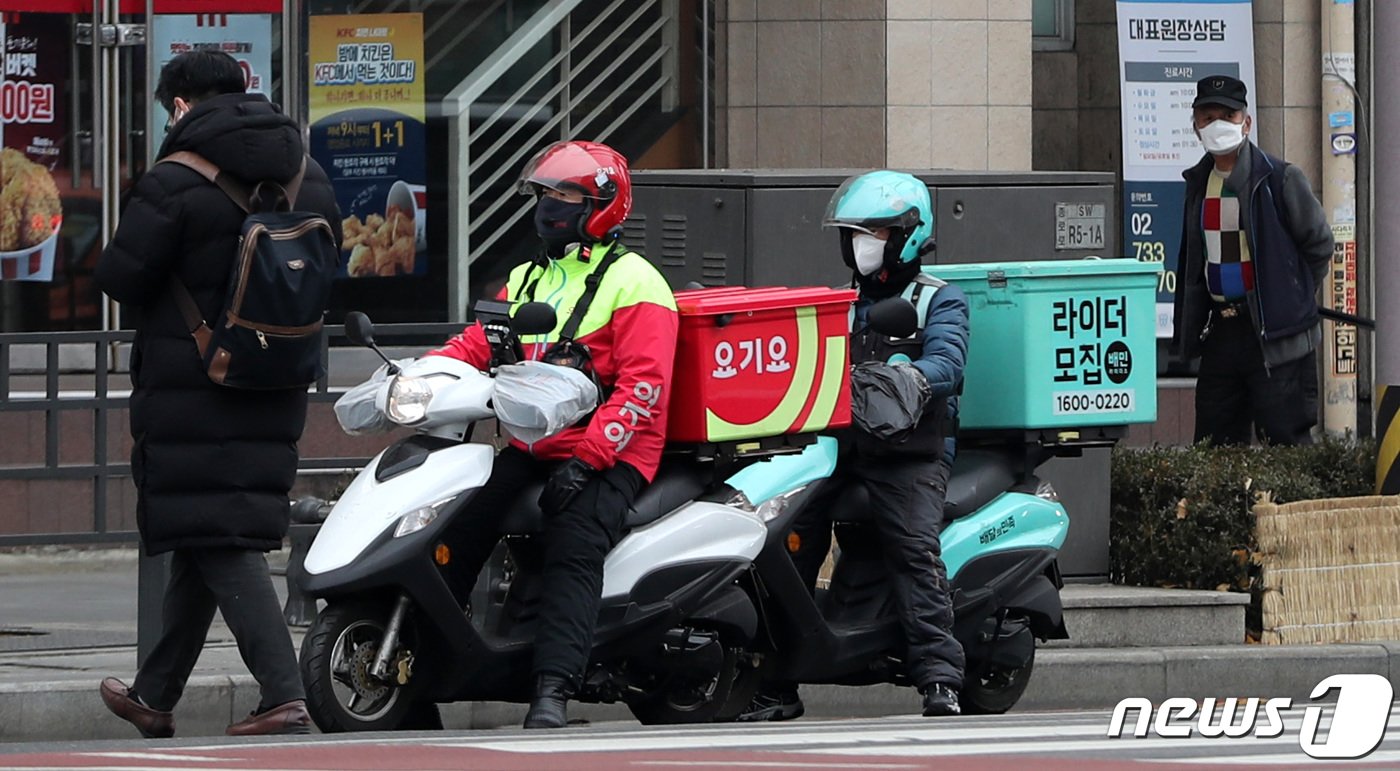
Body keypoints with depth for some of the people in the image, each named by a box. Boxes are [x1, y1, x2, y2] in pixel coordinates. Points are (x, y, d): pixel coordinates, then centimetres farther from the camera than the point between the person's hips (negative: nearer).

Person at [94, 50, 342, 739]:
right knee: (200, 546, 16)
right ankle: (155, 695, 26)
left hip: (189, 393, -7)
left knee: (220, 546, -6)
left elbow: (119, 277, -12)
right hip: (276, 398, 7)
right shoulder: (309, 179, 8)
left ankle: (284, 695, -18)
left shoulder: (176, 183, -14)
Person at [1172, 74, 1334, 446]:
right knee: (1213, 443, 6)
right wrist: (1187, 330, 15)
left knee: (1285, 439, -7)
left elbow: (1319, 244, -2)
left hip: (1273, 335, -7)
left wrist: (1292, 299, 3)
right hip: (1220, 330, 7)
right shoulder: (1199, 183, 12)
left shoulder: (1279, 178, -8)